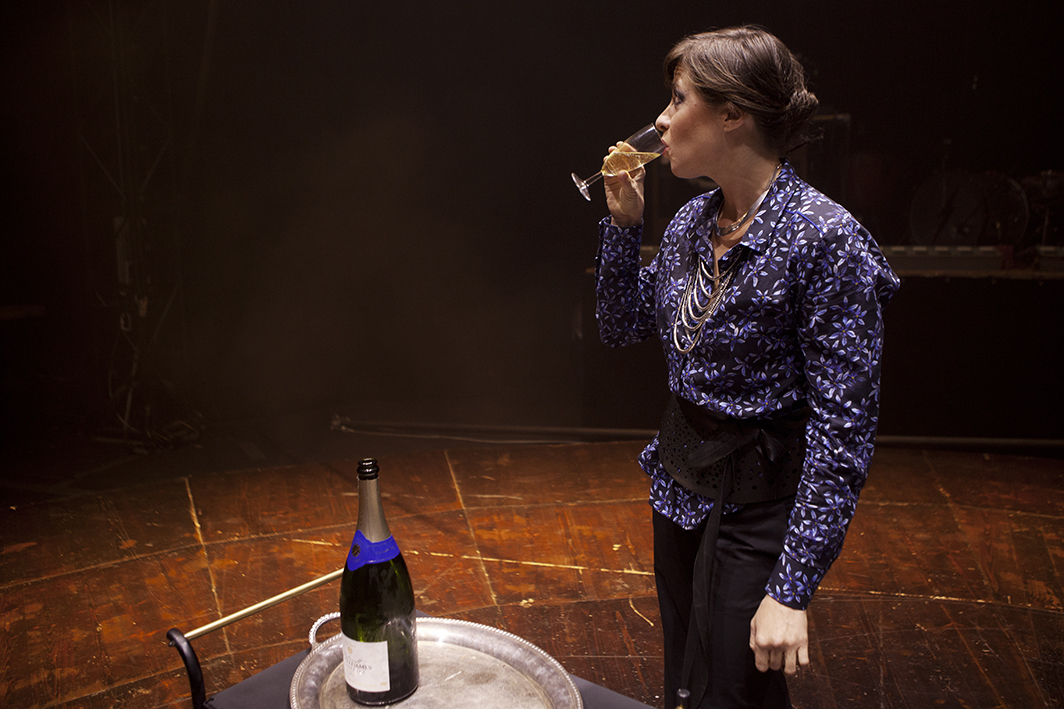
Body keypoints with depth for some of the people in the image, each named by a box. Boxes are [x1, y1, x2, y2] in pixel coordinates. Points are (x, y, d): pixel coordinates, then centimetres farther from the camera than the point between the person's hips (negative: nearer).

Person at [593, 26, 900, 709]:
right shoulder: (692, 221, 0)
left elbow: (843, 428, -23)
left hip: (760, 499, -7)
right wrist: (623, 224, -3)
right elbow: (623, 327, 11)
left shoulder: (825, 240, -23)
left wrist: (792, 588, -23)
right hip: (680, 475, 7)